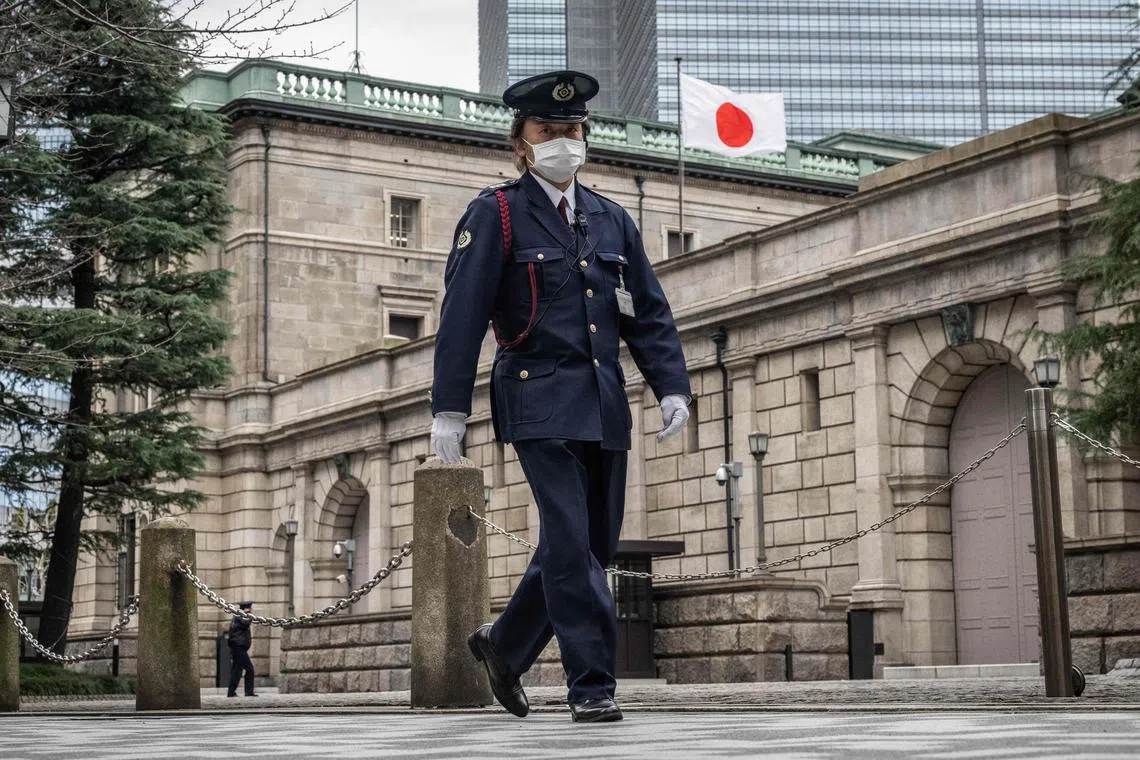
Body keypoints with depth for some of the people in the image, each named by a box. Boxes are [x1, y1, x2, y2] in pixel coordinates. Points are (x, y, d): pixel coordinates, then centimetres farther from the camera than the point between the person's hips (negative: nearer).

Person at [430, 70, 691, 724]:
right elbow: (463, 315, -5)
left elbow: (650, 313, 15)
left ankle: (505, 644, 29)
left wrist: (672, 387, 3)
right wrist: (450, 407, -9)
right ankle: (592, 687, -7)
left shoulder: (612, 220, 16)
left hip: (605, 405, 6)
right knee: (571, 544, -12)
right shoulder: (496, 214, 0)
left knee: (597, 545, 9)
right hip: (540, 401, -6)